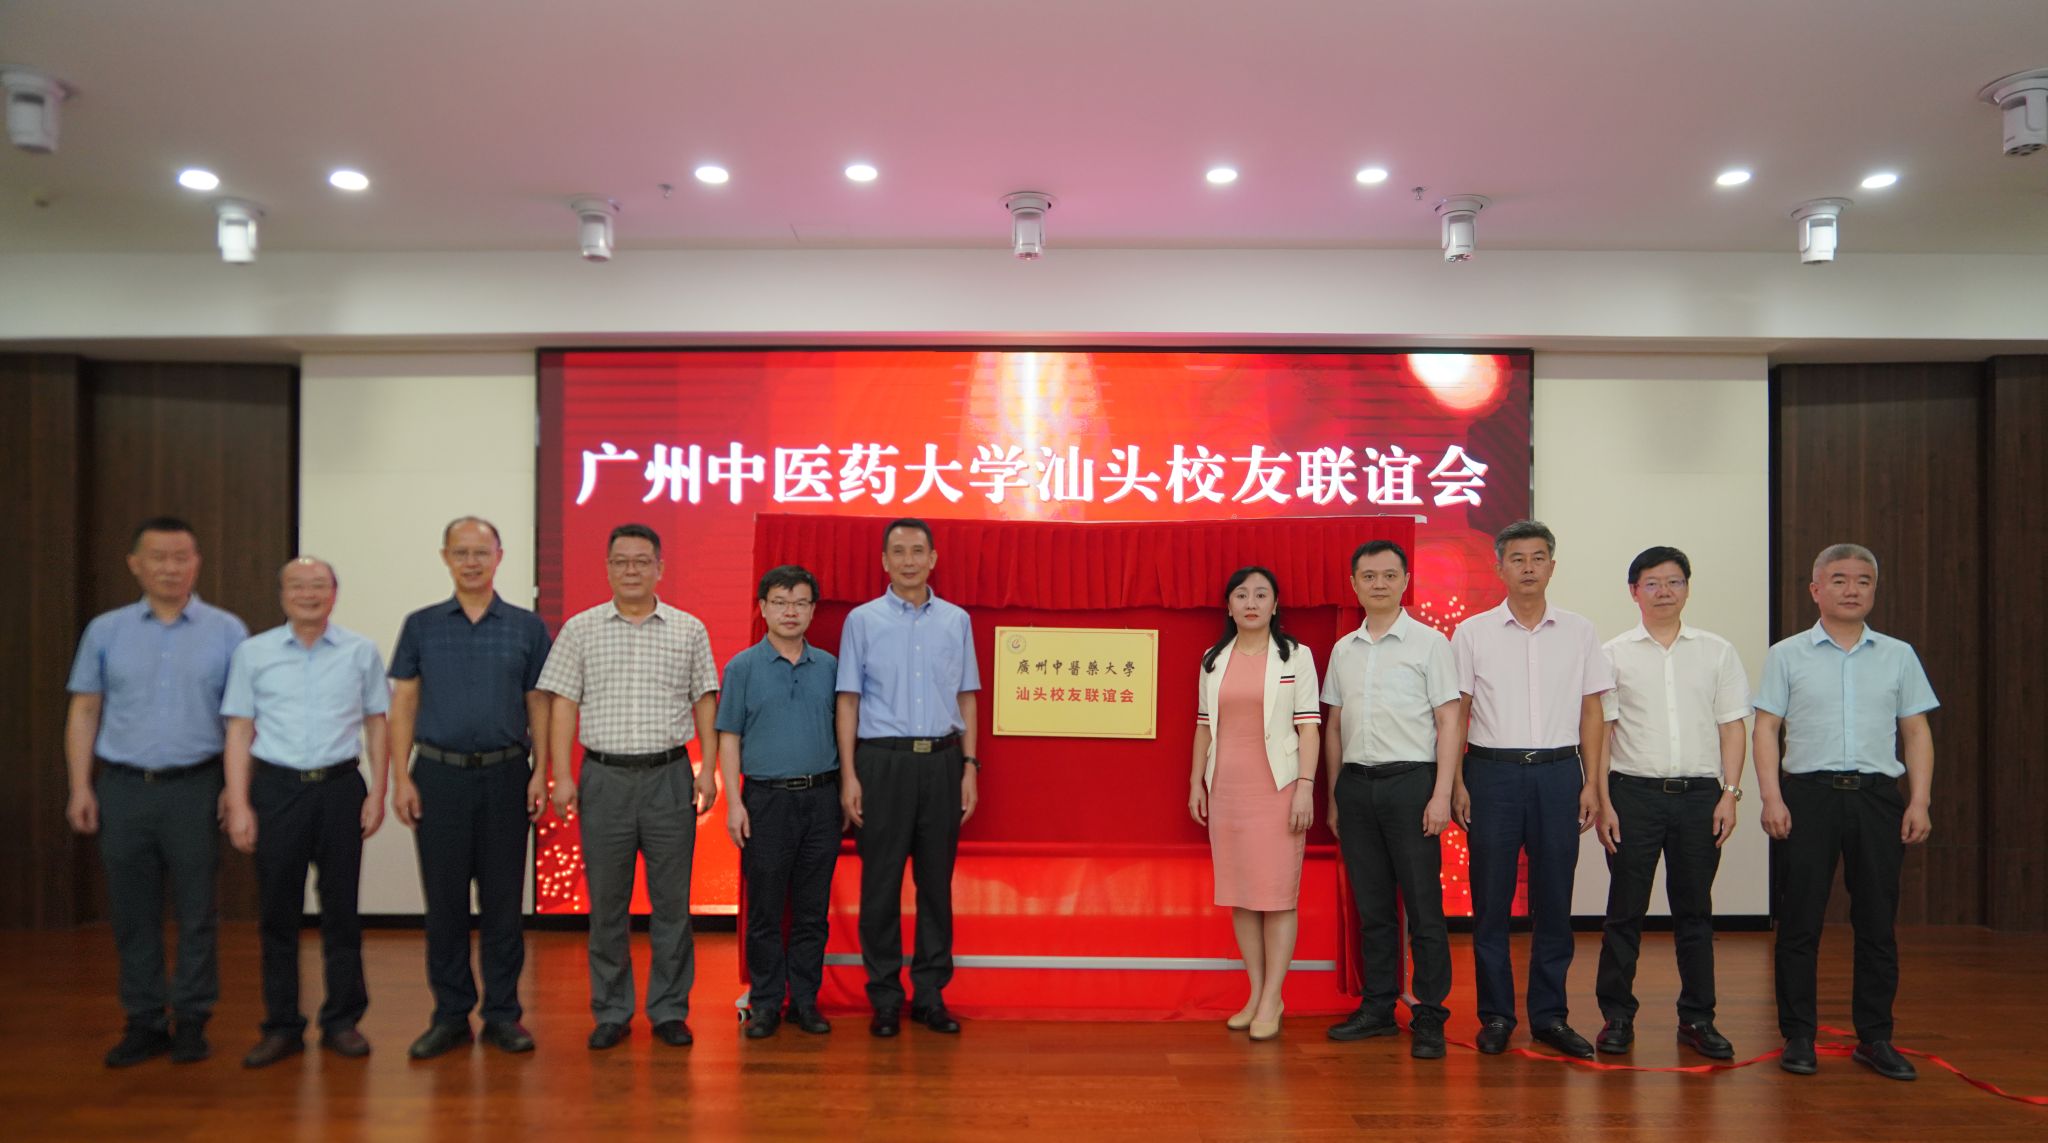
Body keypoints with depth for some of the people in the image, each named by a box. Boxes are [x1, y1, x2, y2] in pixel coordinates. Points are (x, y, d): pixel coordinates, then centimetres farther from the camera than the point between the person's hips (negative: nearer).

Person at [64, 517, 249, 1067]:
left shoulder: (226, 631, 2)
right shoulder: (106, 631, 8)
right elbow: (83, 711, 9)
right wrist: (81, 787, 2)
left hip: (195, 788, -2)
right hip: (123, 789, 2)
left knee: (196, 912, 3)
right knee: (133, 914, 7)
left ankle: (191, 1021, 14)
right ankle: (145, 1022, 18)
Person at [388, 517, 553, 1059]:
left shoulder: (527, 627, 5)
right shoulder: (421, 626, 6)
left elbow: (538, 704, 6)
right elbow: (403, 704, 5)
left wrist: (541, 772, -3)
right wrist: (401, 777, -3)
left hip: (505, 775, 0)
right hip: (439, 775, 0)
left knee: (503, 899, 4)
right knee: (444, 899, 5)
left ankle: (502, 1013, 15)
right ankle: (449, 1014, 16)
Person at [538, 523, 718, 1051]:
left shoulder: (689, 630, 6)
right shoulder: (580, 629, 5)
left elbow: (705, 700, 7)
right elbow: (563, 704, 3)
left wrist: (709, 768, 0)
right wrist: (562, 776, -4)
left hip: (669, 775, 0)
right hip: (604, 776, 0)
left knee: (672, 901, 4)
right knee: (606, 903, 6)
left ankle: (670, 1010, 16)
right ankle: (611, 1012, 18)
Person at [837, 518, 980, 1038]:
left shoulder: (956, 621, 8)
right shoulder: (862, 620, 1)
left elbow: (966, 698, 11)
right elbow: (848, 700, 1)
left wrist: (969, 767, 4)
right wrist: (849, 776, -6)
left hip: (941, 760, 2)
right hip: (883, 760, -2)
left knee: (936, 880, 7)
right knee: (881, 883, 3)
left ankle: (931, 993, 19)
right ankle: (884, 998, 14)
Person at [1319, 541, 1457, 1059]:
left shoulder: (1429, 642, -1)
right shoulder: (1343, 650, 12)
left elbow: (1448, 722, -4)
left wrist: (1441, 794, -11)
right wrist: (1334, 797, 14)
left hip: (1410, 781, -4)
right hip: (1356, 783, 5)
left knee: (1423, 905, -1)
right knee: (1371, 905, 11)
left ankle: (1429, 1017, 7)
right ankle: (1378, 1007, 20)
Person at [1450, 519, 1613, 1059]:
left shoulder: (1579, 633, 7)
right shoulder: (1472, 633, 3)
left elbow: (1592, 713, 9)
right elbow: (1456, 713, 3)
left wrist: (1591, 784, 2)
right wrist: (1457, 783, -3)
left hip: (1558, 773, 1)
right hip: (1492, 772, -1)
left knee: (1554, 899, 7)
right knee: (1490, 899, 3)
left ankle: (1549, 1015, 18)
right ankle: (1495, 1015, 14)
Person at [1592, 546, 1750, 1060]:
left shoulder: (1717, 651, 8)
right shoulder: (1614, 654, 4)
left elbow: (1732, 728, 8)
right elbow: (1600, 731, 2)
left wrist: (1729, 793, -2)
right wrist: (1603, 802, -4)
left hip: (1699, 793, 1)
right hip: (1634, 792, -1)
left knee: (1695, 911, 8)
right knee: (1625, 910, 3)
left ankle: (1697, 1019, 18)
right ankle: (1617, 1015, 13)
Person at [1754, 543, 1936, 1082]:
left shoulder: (1898, 655, 12)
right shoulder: (1787, 655, 6)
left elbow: (1917, 732, 11)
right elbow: (1766, 728, 2)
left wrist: (1919, 801, 1)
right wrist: (1771, 798, -7)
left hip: (1878, 795, 2)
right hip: (1807, 794, -2)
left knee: (1877, 923, 6)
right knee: (1800, 922, 1)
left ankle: (1875, 1037, 18)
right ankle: (1798, 1036, 10)